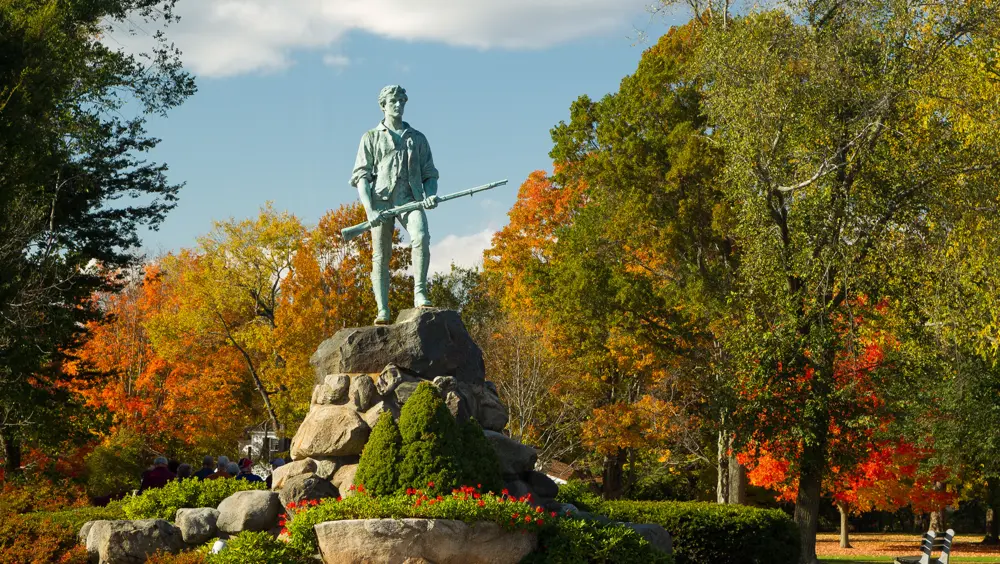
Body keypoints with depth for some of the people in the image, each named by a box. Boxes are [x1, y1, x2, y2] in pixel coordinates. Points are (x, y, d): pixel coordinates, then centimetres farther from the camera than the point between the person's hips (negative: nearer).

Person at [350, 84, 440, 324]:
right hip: (381, 200, 0)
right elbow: (361, 176, 6)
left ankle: (420, 294, -27)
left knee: (421, 237, -28)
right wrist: (369, 210, -10)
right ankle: (382, 311, -5)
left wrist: (431, 195, -5)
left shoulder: (417, 138, 21)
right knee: (380, 256, -5)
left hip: (410, 198, 1)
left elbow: (430, 175, 20)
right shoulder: (371, 138, 14)